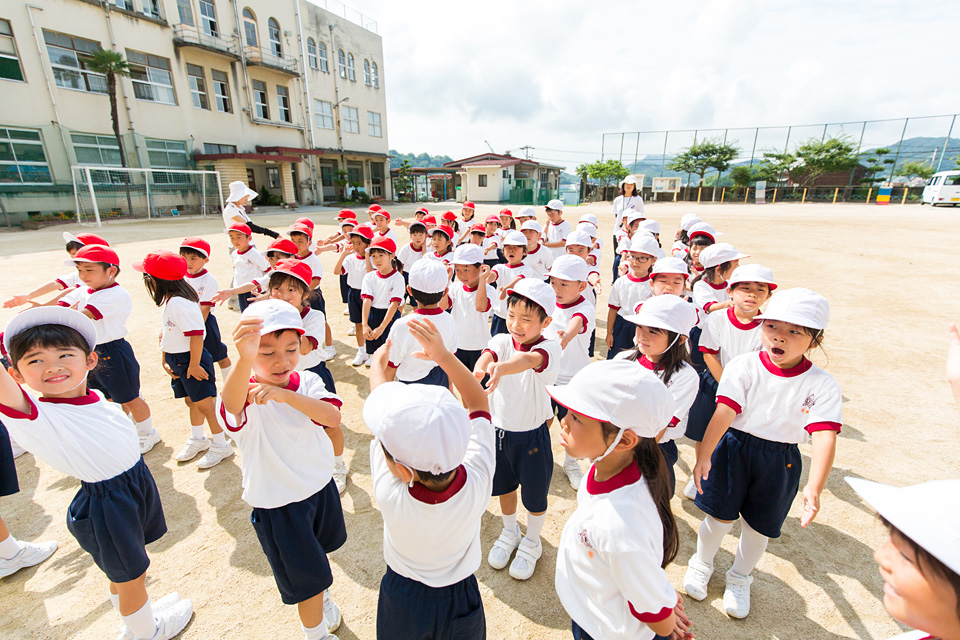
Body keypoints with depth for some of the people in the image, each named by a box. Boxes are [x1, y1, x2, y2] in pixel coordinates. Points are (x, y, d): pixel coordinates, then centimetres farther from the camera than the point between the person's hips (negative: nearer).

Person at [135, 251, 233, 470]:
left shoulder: (179, 303, -25)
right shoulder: (168, 301, 7)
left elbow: (196, 334, -28)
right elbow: (165, 332, 14)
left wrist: (193, 365, -23)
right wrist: (164, 360, 11)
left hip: (191, 360, -10)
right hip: (176, 360, 10)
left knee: (204, 404, 1)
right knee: (191, 401, 22)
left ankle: (220, 445, 16)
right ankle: (197, 440, 39)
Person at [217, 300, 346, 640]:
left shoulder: (306, 382, -11)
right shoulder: (245, 395, -23)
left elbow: (333, 416, -29)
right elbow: (232, 404, -50)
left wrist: (285, 395, -44)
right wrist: (245, 360, -71)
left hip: (320, 485, 4)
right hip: (277, 503, -4)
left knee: (320, 552, 30)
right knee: (306, 579, 12)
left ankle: (321, 597, 61)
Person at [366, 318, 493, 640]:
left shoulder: (390, 493, -38)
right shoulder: (478, 480, -36)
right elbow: (478, 402, -22)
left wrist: (378, 363, -9)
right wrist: (443, 354, -26)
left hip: (403, 604, 0)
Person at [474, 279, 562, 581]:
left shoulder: (549, 347, -20)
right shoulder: (503, 340, -8)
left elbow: (530, 359, -43)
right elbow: (489, 354, -30)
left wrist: (501, 368, -64)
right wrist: (479, 369, -55)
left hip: (532, 435, -3)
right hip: (499, 430, 4)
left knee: (534, 494, 17)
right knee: (504, 486, 24)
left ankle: (531, 543, 46)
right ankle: (510, 533, 52)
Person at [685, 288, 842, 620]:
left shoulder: (823, 385, -11)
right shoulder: (743, 367, -14)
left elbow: (825, 436, -19)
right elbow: (724, 413, -22)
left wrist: (814, 487, -30)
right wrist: (704, 455, -32)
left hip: (782, 460, 2)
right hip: (734, 448, -1)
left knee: (759, 524, 16)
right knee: (721, 515, 10)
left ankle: (739, 578, 46)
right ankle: (701, 562, 42)